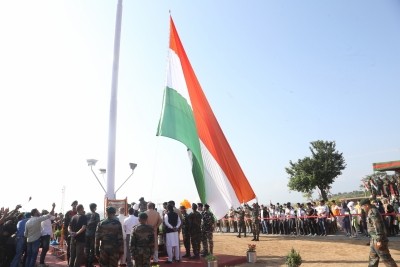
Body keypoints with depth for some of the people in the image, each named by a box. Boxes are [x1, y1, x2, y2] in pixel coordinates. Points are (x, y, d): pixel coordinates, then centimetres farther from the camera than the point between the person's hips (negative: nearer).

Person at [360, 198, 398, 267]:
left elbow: (378, 227, -25)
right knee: (373, 257, 19)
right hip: (374, 239, 11)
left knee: (385, 258, -3)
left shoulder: (373, 212, -21)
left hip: (378, 239, -11)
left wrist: (379, 240, -23)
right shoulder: (371, 212, 11)